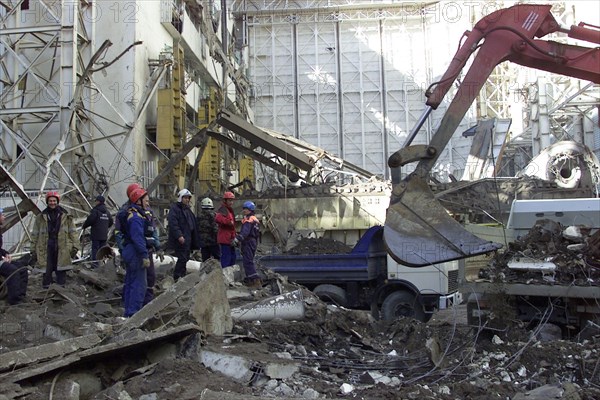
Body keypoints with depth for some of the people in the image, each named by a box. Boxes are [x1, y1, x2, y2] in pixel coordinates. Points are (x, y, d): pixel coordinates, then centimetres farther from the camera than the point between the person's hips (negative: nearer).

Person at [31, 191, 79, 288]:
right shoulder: (41, 217, 8)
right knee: (47, 270, 1)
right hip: (46, 248, 0)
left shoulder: (66, 216, 7)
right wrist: (33, 251, 6)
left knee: (61, 270, 5)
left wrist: (74, 247, -1)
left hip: (62, 248, 0)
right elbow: (35, 235, 10)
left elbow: (72, 232, 7)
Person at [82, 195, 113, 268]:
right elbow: (111, 222, 17)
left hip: (96, 234, -6)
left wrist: (84, 226, 1)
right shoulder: (107, 212, 12)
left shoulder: (95, 211, -10)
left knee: (95, 248, -3)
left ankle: (95, 263, -6)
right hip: (104, 234, 6)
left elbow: (90, 220, -16)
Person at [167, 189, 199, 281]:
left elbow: (193, 224, 24)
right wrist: (179, 236, -27)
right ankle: (177, 277, -3)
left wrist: (195, 241, 20)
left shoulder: (188, 209, 20)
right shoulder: (174, 208, -8)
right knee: (182, 258, -10)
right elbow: (173, 223, -19)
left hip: (188, 239, 9)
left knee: (185, 258, 11)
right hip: (180, 240, -9)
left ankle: (182, 276, 19)